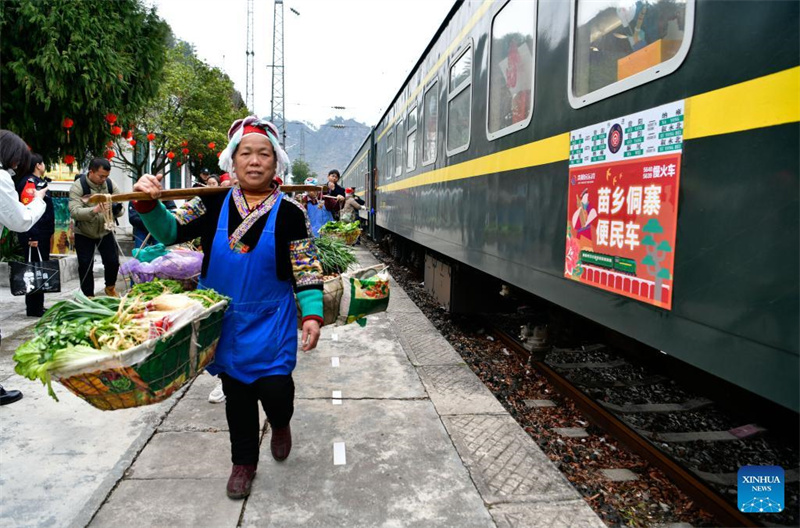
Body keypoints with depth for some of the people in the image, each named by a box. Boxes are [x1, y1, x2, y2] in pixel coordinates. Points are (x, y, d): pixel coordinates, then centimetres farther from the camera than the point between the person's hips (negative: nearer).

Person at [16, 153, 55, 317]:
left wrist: (50, 232, 21)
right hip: (34, 236, -10)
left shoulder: (41, 183, 18)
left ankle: (38, 306, 24)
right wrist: (31, 236, -25)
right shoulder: (28, 183, -14)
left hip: (42, 234, 10)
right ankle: (33, 308, 5)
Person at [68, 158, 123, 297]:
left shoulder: (111, 184, -8)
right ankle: (88, 296, 18)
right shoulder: (78, 186, -18)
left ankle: (110, 288, 28)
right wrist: (95, 210, -46)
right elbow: (74, 212, -30)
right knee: (85, 265, 0)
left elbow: (120, 211, -6)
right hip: (83, 233, -2)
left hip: (105, 231, 3)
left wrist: (117, 209, -31)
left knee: (113, 262, -1)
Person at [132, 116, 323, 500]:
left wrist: (312, 314, -16)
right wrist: (149, 204, -12)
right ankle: (244, 462, 34)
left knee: (273, 388, -10)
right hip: (224, 320, 3)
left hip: (271, 322, -2)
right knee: (236, 392, 13)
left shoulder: (289, 212, -7)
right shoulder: (215, 204, -1)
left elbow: (306, 268, -8)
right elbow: (171, 232, 5)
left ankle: (280, 423, 29)